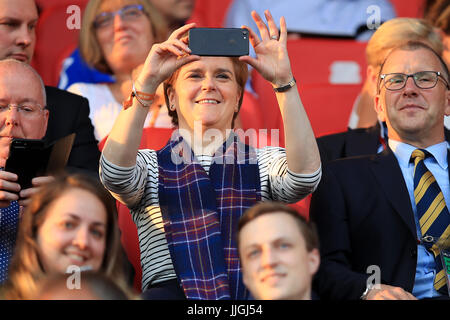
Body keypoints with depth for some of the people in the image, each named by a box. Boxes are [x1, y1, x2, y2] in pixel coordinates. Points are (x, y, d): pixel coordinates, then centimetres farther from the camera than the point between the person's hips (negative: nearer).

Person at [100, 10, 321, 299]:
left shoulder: (264, 163, 19)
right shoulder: (151, 165, 17)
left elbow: (306, 175, -4)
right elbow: (115, 173, -7)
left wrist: (284, 82, -9)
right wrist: (147, 82, -12)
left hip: (253, 297, 1)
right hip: (170, 291, -1)